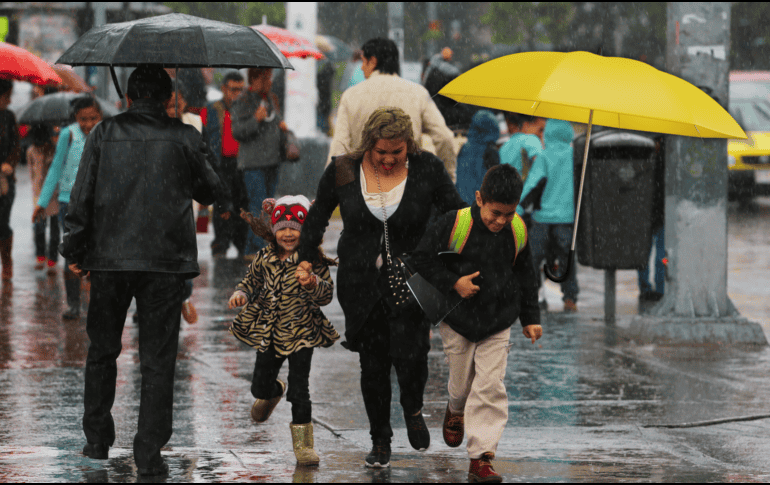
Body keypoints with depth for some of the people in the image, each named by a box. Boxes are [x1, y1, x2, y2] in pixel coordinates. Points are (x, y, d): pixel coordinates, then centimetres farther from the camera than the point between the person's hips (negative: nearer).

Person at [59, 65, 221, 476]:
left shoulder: (104, 135, 1)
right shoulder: (184, 138, -1)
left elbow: (81, 197, 0)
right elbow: (209, 192, 12)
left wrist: (74, 251, 9)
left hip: (108, 259, 1)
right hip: (165, 260, -1)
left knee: (102, 351, 17)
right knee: (157, 358, 2)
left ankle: (97, 441, 23)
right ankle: (149, 453, -3)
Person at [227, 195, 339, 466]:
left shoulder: (313, 261, -12)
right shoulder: (265, 258, 0)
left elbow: (327, 294, -13)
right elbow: (252, 280, 14)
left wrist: (312, 284, -33)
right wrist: (241, 293, -7)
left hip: (300, 333, -4)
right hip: (268, 332, 4)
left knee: (299, 389, -6)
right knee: (260, 386, 13)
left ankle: (303, 443, 6)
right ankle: (272, 392, 52)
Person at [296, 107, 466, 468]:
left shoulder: (427, 170, -6)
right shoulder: (343, 172, -3)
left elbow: (457, 215, 1)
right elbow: (317, 216, 12)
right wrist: (306, 259, 8)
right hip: (360, 283, 1)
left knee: (409, 353, -18)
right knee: (372, 362, 4)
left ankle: (413, 410, 14)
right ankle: (380, 439, 22)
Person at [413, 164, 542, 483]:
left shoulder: (518, 231, -6)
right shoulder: (454, 224, -18)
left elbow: (526, 275, 9)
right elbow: (422, 259, -9)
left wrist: (530, 318, 9)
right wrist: (453, 283, -20)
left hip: (498, 324, 2)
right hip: (458, 320, -2)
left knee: (490, 387, -5)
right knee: (461, 381, 12)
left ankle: (481, 458, -3)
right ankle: (456, 412, 50)